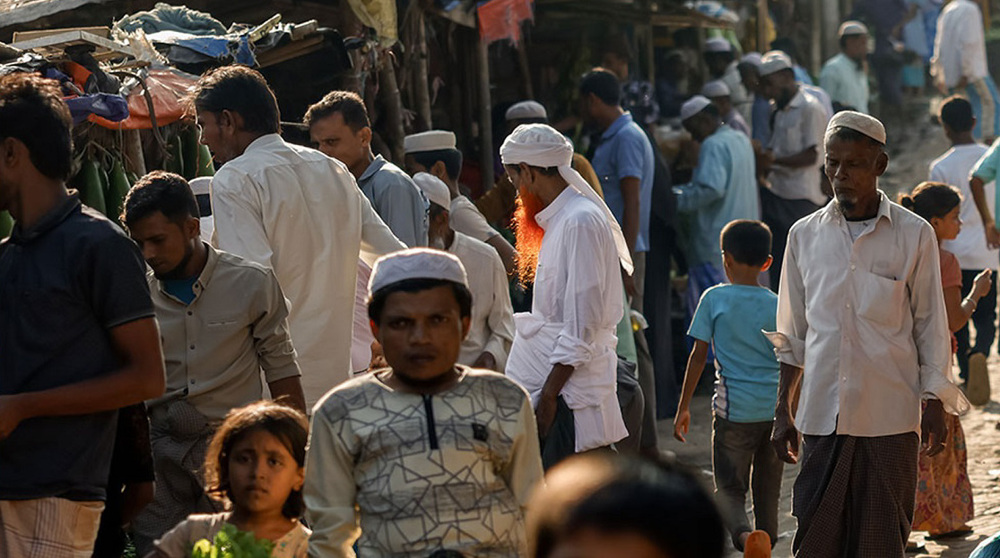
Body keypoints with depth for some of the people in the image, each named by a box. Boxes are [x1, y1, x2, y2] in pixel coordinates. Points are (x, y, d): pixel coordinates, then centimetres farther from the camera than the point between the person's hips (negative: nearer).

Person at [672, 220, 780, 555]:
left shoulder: (714, 298, -2)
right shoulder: (777, 305, 5)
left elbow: (698, 356, -2)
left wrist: (683, 407, 5)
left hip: (734, 408, -3)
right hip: (775, 409, 3)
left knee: (729, 488, 0)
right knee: (767, 489, 16)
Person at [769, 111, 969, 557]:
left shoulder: (914, 235, 1)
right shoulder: (805, 235, 8)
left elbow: (930, 326, 5)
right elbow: (792, 334, 13)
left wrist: (935, 406, 1)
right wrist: (782, 411, 11)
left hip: (890, 417, -2)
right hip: (821, 415, 2)